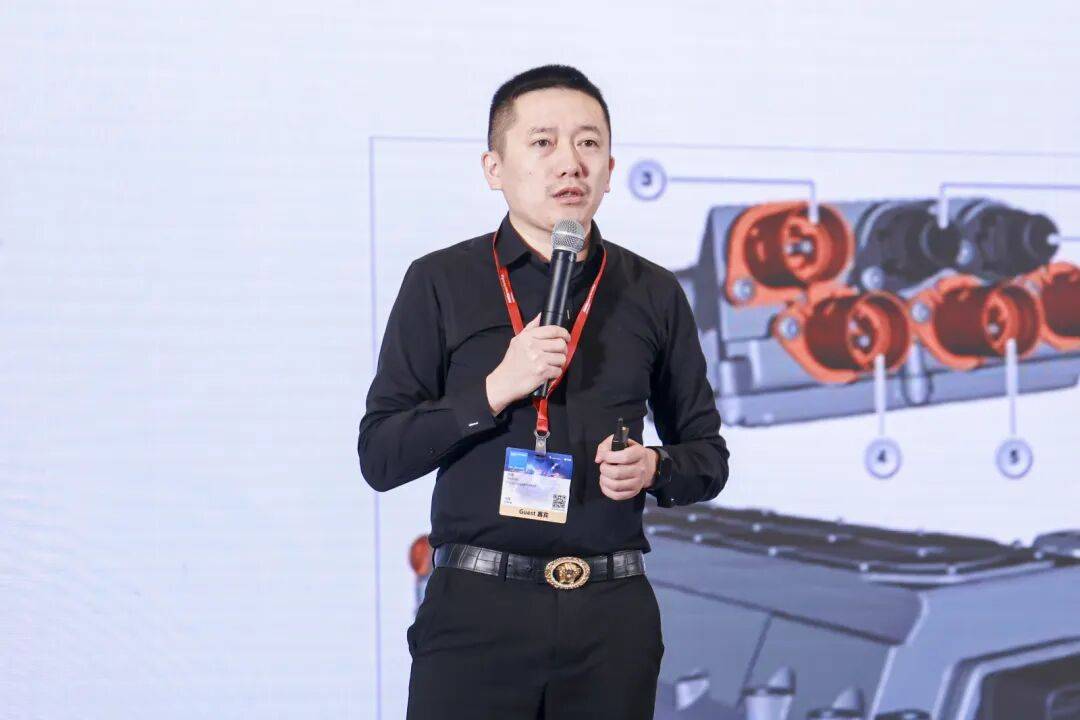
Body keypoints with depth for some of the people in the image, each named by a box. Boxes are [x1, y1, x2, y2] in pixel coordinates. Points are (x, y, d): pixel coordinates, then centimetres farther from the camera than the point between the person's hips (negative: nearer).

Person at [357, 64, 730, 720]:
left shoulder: (653, 294, 9)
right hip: (476, 609, -2)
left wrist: (655, 468, -7)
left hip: (613, 616, 2)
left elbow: (708, 455, 15)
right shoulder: (441, 284, 2)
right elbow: (379, 456, -2)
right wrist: (495, 390, -14)